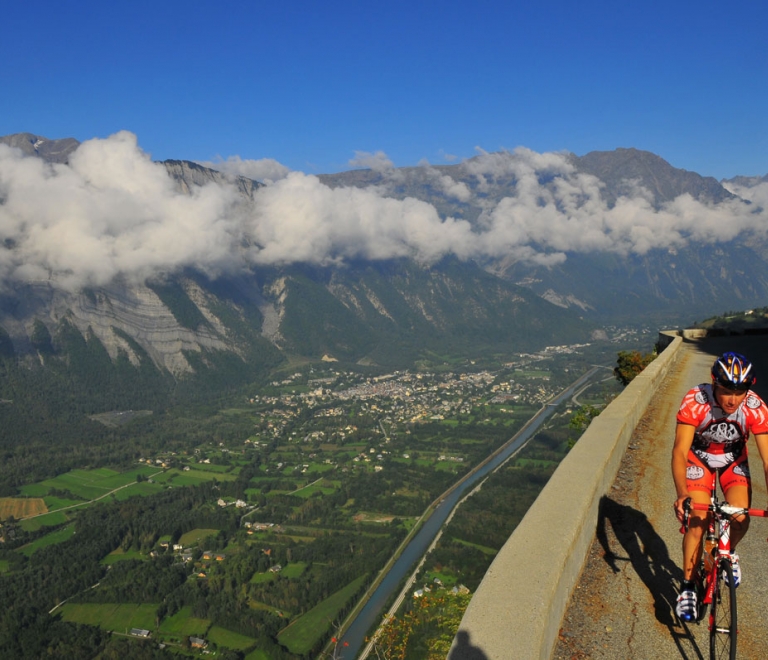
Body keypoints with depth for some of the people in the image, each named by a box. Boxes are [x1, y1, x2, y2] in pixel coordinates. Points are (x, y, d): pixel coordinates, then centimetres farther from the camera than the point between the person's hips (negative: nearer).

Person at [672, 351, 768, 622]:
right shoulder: (695, 402, -35)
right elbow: (680, 450, -38)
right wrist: (682, 493, -52)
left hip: (733, 459, 2)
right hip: (699, 456, -1)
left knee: (741, 519, -16)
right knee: (697, 523, -13)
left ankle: (729, 553, 19)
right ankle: (687, 588, 4)